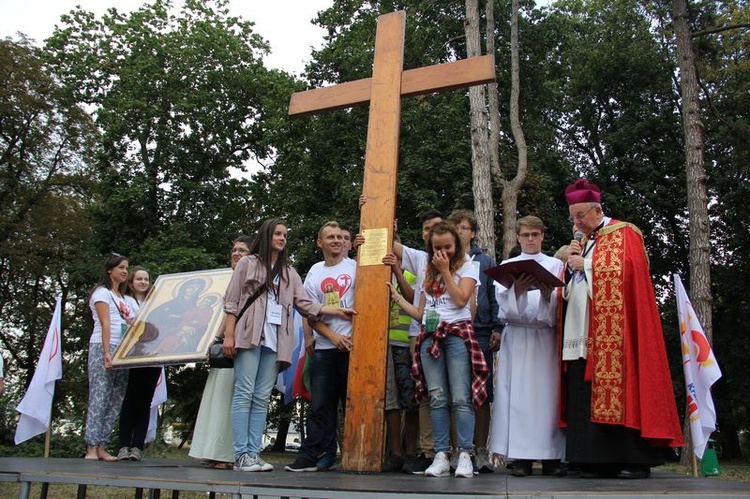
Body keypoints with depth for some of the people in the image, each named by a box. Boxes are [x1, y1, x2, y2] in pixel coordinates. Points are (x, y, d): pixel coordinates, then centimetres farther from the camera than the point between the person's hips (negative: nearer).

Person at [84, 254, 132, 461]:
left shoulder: (123, 298, 24)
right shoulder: (102, 292, 2)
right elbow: (105, 324, -9)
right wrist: (106, 353, -18)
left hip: (122, 352, 7)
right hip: (103, 349, -7)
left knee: (116, 399, 2)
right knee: (99, 397, -9)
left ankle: (101, 448, 4)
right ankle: (91, 448, -9)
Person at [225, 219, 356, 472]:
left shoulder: (289, 272, 21)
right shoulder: (248, 263, 9)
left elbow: (305, 304, 11)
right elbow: (232, 301, 3)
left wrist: (337, 311, 0)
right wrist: (229, 335, -7)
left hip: (274, 340, 4)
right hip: (249, 335, -4)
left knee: (262, 398, 1)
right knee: (244, 394, -8)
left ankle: (253, 454, 2)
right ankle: (241, 456, -8)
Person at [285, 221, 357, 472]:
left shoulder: (356, 267, 5)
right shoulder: (314, 273, 12)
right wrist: (332, 336, -7)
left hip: (353, 345, -2)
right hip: (325, 348, 3)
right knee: (320, 406, 4)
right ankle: (311, 455, 8)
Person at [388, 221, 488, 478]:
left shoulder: (466, 267, 8)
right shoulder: (427, 273, 21)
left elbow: (461, 300, -8)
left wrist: (446, 270, -4)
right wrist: (398, 298, 10)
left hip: (457, 334, -4)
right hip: (430, 336, 4)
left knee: (461, 397, -12)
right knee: (437, 398, -2)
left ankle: (464, 455, -9)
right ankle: (441, 457, -1)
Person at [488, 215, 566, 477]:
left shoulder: (555, 265, 15)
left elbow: (561, 302, 4)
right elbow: (503, 301, 3)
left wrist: (548, 293, -16)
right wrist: (517, 290, -17)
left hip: (546, 336, 0)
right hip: (516, 336, 0)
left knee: (547, 391, -6)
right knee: (517, 393, -6)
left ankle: (551, 456, -1)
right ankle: (521, 457, -3)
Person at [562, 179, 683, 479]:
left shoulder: (624, 234, 2)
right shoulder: (583, 241, 24)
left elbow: (622, 272, -13)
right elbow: (570, 285, 23)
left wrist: (584, 264, -6)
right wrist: (571, 264, 4)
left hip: (611, 332, -7)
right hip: (583, 335, 7)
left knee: (618, 389, -10)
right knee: (585, 395, 0)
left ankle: (635, 460, -5)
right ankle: (599, 460, 3)